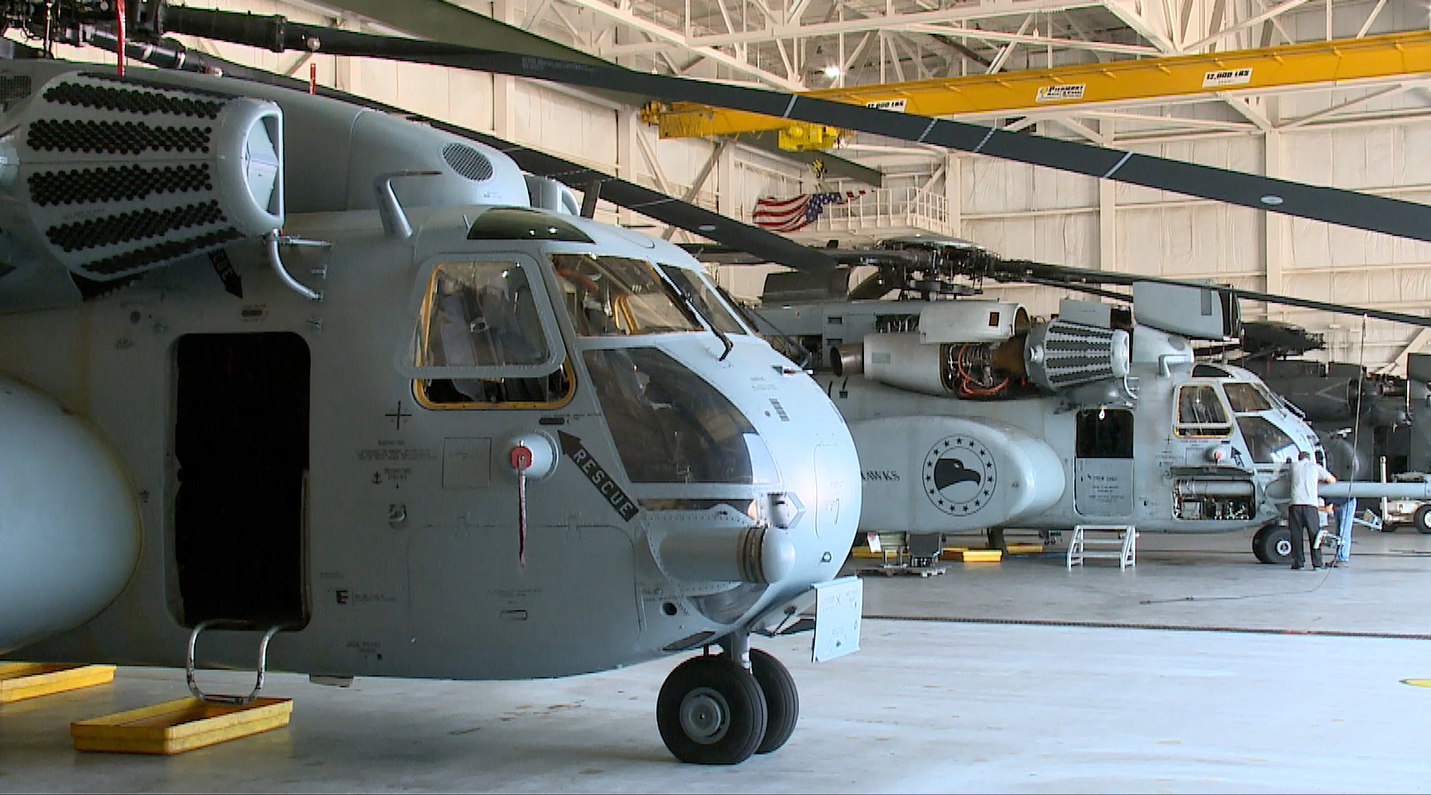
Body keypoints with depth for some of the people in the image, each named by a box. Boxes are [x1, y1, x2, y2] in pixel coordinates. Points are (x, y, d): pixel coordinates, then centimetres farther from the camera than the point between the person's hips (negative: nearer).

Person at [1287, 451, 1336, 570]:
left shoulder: (1294, 465, 16)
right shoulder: (1316, 467, 14)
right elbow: (1333, 480, 21)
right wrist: (1320, 480, 39)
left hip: (1295, 504, 1)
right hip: (1310, 504, -1)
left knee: (1296, 535, 6)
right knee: (1314, 535, 4)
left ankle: (1298, 562, 6)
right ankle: (1317, 563, 2)